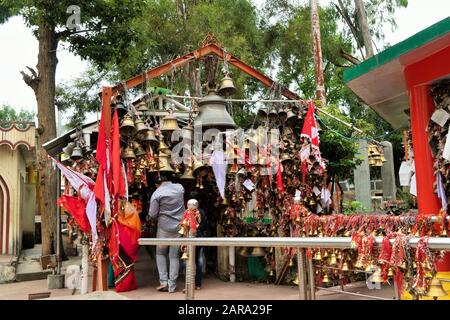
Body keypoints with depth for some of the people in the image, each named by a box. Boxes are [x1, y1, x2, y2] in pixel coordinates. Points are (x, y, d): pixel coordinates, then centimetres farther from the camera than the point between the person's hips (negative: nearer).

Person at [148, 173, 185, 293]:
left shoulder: (157, 193, -10)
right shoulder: (180, 187, 1)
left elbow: (152, 214, -7)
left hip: (164, 227, -3)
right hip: (179, 227, 3)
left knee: (160, 253, 16)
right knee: (174, 256, 8)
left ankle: (164, 282, 9)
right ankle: (172, 285, 10)